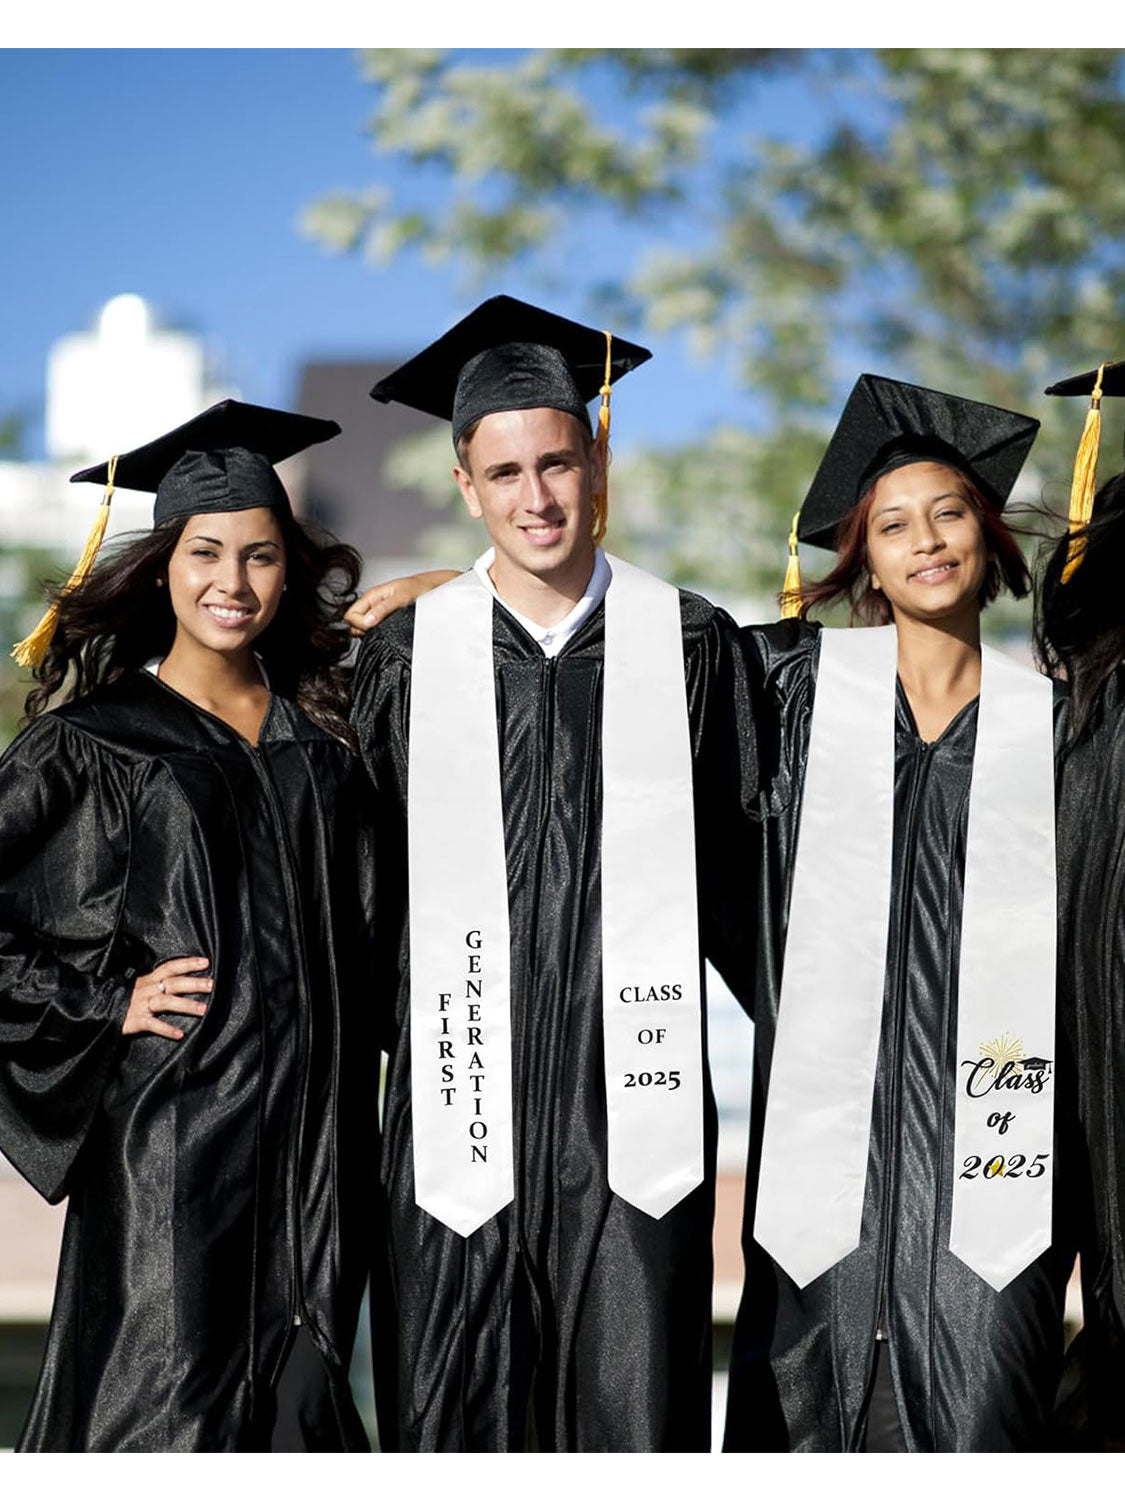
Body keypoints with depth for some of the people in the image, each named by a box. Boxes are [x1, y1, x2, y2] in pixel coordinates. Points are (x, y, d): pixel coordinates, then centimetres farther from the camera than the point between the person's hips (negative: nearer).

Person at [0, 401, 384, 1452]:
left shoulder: (321, 735, 13)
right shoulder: (90, 745, 0)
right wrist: (110, 1001, -9)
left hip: (316, 1135, 4)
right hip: (169, 1140, -4)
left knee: (295, 1407, 7)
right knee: (169, 1423, -5)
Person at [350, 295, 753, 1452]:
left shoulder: (688, 644, 4)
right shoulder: (405, 656, 5)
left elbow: (734, 869, 10)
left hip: (634, 1087, 0)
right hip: (464, 1094, 1)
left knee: (637, 1414, 0)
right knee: (463, 1413, 4)